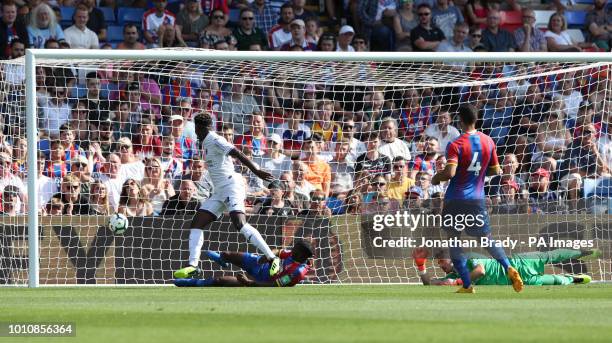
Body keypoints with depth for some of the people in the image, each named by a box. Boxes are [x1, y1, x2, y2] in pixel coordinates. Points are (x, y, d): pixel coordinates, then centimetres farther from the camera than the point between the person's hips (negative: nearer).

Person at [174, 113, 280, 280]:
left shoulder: (215, 141, -10)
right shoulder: (207, 143, 19)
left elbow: (237, 154, -19)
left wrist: (256, 171, -26)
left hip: (231, 185, -10)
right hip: (219, 191, 10)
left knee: (239, 223, -25)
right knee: (196, 223, 1)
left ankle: (272, 258, -24)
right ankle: (193, 266, -2)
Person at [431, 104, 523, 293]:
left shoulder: (456, 145, -13)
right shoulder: (488, 141, 3)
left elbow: (450, 172, -23)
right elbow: (495, 170, 9)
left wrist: (436, 178, -4)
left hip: (456, 199, -4)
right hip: (478, 198, 4)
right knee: (487, 239, 15)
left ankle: (467, 285, 3)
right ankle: (509, 268, -9)